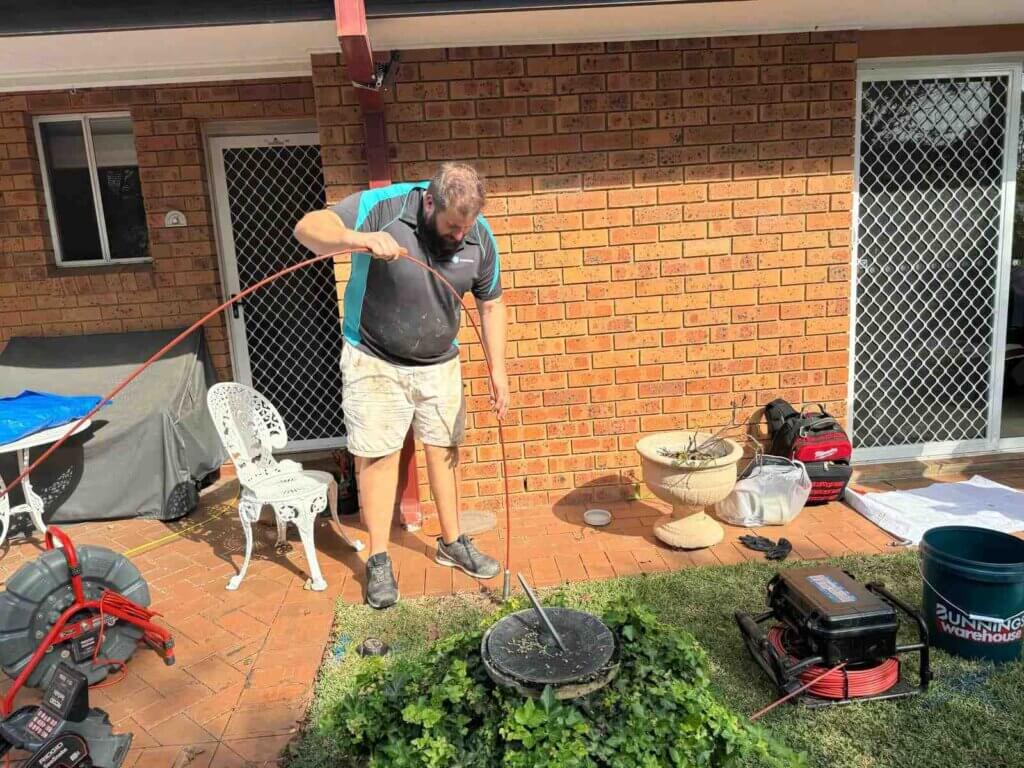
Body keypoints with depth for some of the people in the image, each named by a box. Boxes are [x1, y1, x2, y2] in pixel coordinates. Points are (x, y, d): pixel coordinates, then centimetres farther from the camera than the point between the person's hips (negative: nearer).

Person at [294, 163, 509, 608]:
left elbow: (491, 305, 0)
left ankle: (452, 543, 27)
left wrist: (498, 372, -6)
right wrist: (358, 238, -48)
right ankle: (378, 561, 13)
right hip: (374, 362, -3)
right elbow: (307, 228, -28)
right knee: (378, 455, -1)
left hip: (439, 363, 4)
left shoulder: (479, 237, -10)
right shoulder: (382, 207, -22)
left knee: (444, 449, 10)